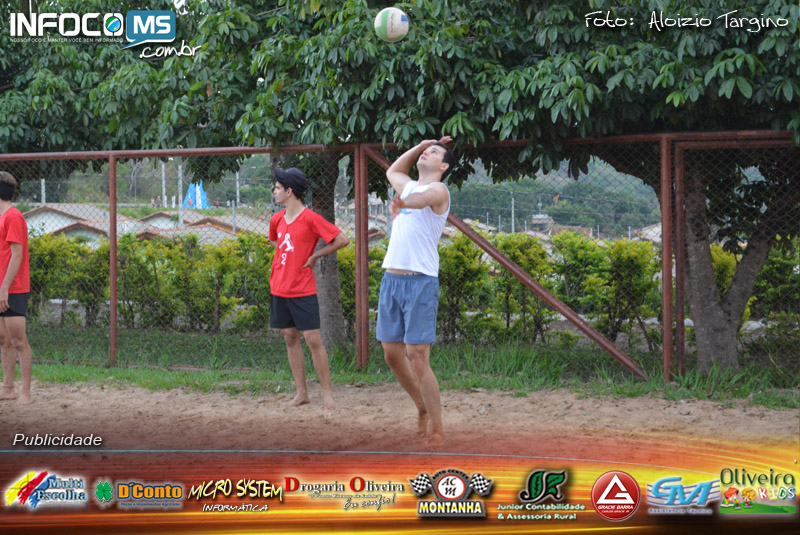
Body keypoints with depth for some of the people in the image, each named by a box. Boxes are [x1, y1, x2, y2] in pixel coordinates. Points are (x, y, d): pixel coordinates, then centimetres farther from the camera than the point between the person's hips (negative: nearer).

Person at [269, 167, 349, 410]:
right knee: (290, 338, 9)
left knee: (313, 340, -6)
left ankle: (327, 393, 2)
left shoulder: (310, 218, -13)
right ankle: (301, 392, 15)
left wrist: (314, 256, -7)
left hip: (303, 289, -7)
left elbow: (342, 240, -13)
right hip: (280, 288, 7)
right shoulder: (277, 219, 7)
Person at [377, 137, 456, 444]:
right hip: (391, 278, 8)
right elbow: (392, 170, 43)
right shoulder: (408, 187, 21)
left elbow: (421, 199, -28)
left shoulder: (438, 190, -3)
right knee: (392, 354, 9)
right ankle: (423, 409, 26)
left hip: (420, 281, -8)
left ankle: (437, 429, -7)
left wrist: (403, 202, -50)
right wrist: (421, 144, 34)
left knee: (417, 357, -13)